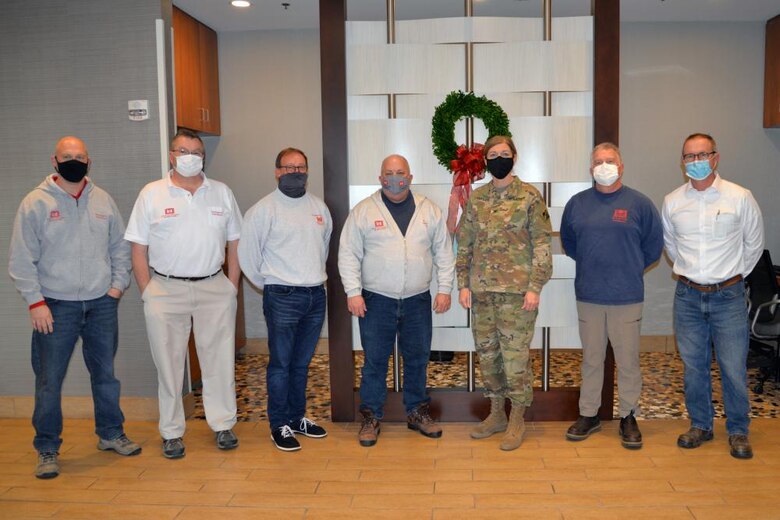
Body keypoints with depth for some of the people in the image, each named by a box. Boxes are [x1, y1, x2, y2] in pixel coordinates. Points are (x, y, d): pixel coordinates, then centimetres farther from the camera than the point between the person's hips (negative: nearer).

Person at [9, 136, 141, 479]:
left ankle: (111, 434, 30)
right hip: (56, 307, -3)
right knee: (49, 380, 2)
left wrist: (118, 284, 3)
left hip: (102, 305, 3)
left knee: (105, 374, 14)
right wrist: (35, 301, -10)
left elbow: (120, 247, 13)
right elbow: (21, 259, -5)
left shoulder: (103, 200, 7)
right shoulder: (36, 202, -4)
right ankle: (47, 450, 16)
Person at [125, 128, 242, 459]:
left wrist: (232, 288, 3)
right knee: (169, 362, 6)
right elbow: (138, 250, 1)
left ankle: (222, 425, 21)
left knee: (219, 359, 7)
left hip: (215, 288, 1)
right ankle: (171, 432, 20)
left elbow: (234, 244, 9)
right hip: (166, 289, -1)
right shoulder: (151, 194, 1)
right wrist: (148, 294, -4)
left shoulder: (222, 193, 6)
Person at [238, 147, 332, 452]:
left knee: (302, 363, 15)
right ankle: (280, 425, 14)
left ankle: (297, 416, 28)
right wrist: (269, 284, 2)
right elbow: (247, 254, -5)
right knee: (281, 363, 2)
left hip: (316, 295, 5)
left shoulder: (318, 206, 9)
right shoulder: (264, 209, -7)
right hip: (282, 298, -5)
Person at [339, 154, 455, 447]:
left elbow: (443, 252, 8)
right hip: (376, 301, -2)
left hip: (418, 301, 2)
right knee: (375, 361, 5)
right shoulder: (363, 211, -1)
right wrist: (353, 292, -9)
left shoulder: (430, 210, 5)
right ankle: (371, 417, 19)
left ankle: (417, 412, 28)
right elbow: (349, 255, -2)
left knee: (417, 359, 12)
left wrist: (444, 288, 1)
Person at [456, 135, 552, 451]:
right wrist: (463, 284, 5)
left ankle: (517, 421, 16)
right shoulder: (475, 199, 9)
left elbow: (542, 246, -5)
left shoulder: (530, 197, -3)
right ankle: (496, 414, 28)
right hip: (481, 291, 5)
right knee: (487, 353, 11)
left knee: (515, 355, 0)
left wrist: (535, 287, -12)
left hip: (517, 290, -4)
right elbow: (465, 245, 11)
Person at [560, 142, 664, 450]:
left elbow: (653, 245, 6)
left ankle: (628, 417, 21)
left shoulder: (639, 204, -3)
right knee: (591, 358, 12)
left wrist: (631, 268, 6)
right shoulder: (577, 204, 4)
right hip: (588, 296, 2)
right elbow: (568, 241, 18)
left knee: (628, 360, 6)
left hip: (627, 297, -2)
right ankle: (589, 414, 24)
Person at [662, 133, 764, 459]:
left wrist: (735, 274, 9)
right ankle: (700, 426, 26)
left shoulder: (740, 197, -5)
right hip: (688, 296, 3)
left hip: (728, 295, -2)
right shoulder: (672, 201, 2)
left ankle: (738, 432, 18)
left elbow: (754, 243, 7)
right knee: (693, 366, 10)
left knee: (734, 367, 0)